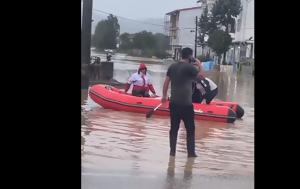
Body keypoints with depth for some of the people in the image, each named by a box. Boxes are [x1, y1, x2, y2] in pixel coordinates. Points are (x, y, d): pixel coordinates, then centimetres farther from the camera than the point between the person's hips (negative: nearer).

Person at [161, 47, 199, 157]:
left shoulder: (172, 66, 7)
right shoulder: (189, 67, -11)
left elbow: (166, 82, 9)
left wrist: (164, 96, 18)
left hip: (173, 103, 5)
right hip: (186, 104, -5)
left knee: (174, 128, 12)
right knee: (190, 129, 6)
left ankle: (172, 151, 13)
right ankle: (191, 152, 7)